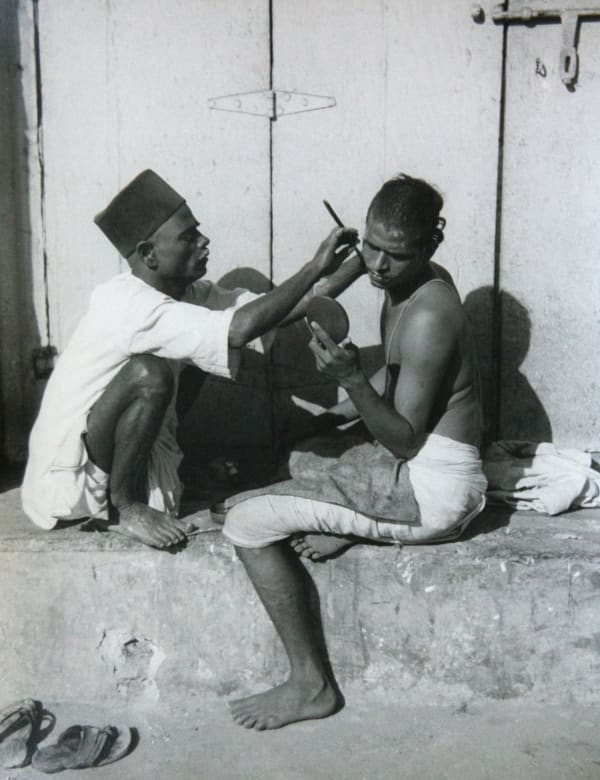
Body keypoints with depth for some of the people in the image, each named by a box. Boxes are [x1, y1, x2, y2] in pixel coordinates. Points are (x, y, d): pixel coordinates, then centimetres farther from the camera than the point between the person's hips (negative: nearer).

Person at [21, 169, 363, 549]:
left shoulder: (186, 293, -1)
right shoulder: (127, 303, -26)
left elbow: (289, 306, -5)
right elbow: (241, 328, -37)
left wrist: (359, 262, -13)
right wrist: (315, 268, -29)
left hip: (132, 459, 9)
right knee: (148, 375, -27)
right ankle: (121, 507, -9)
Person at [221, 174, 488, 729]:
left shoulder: (428, 316, -24)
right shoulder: (407, 287, 5)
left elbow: (404, 440, -20)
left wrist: (352, 379, -32)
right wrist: (336, 416, 10)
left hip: (431, 487, -10)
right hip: (419, 460, 10)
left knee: (246, 521, -12)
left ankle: (312, 684, -3)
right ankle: (347, 525, 9)